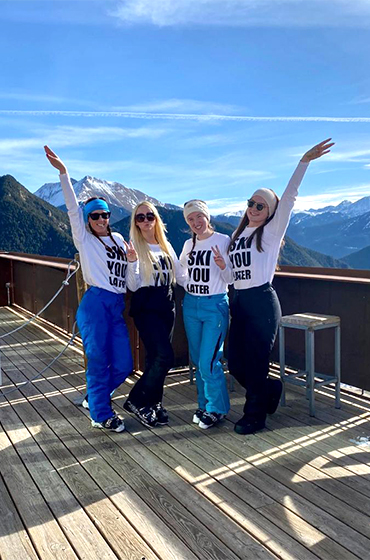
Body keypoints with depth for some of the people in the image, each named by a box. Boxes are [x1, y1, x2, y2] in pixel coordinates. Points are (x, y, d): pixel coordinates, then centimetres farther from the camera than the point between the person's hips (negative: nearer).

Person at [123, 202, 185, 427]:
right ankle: (136, 401, 2)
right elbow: (133, 286, -9)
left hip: (167, 305, 6)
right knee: (165, 356, -15)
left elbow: (179, 275, 14)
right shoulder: (135, 246, -4)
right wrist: (132, 262, -25)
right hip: (145, 307, -5)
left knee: (156, 357, 10)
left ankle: (153, 404, 25)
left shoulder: (166, 246, 12)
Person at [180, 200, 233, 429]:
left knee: (208, 362, -8)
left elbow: (230, 279, -8)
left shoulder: (223, 240, -7)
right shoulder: (189, 244, 9)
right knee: (197, 360, 13)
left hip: (215, 305, -6)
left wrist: (223, 266, -25)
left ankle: (216, 409, 13)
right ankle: (204, 405, 29)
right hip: (191, 305, 6)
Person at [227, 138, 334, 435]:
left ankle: (255, 416, 21)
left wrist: (304, 161, -22)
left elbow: (289, 197, -15)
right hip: (239, 302, 7)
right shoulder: (238, 235, 15)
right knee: (236, 363, 10)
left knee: (255, 363, 1)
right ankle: (270, 389, 37)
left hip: (262, 302, -7)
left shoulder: (272, 232, -2)